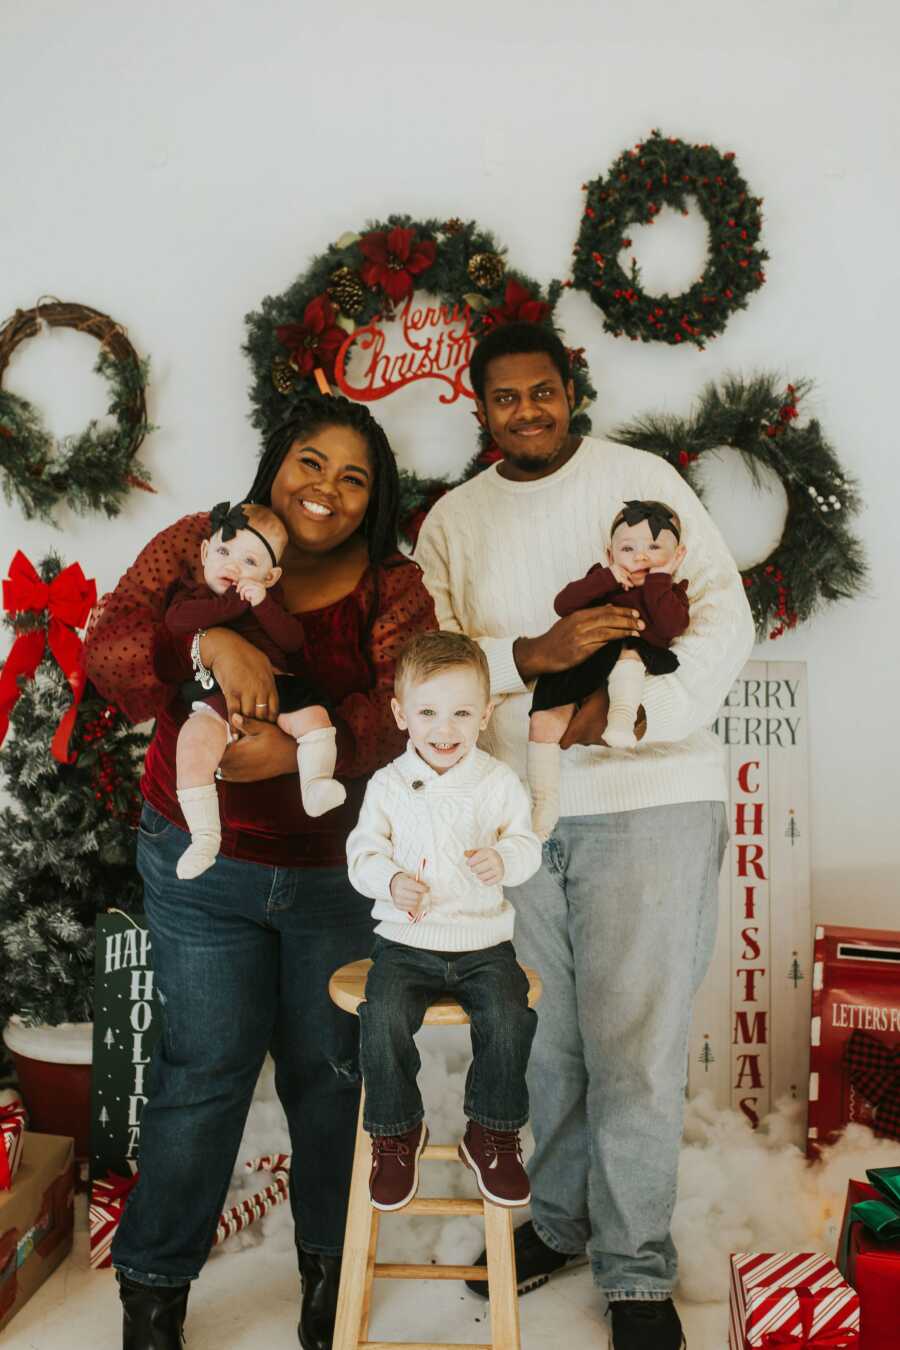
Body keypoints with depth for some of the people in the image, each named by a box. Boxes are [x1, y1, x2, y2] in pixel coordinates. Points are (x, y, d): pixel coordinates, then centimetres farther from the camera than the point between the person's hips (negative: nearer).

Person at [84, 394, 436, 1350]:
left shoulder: (394, 591, -5)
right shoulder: (200, 546, -4)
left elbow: (401, 713, -19)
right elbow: (106, 644, -17)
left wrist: (301, 749, -38)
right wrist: (210, 642, -37)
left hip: (337, 870, 1)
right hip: (199, 864, -1)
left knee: (327, 1064, 13)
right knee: (207, 1065, 4)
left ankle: (328, 1256, 38)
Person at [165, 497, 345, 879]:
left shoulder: (270, 600, 22)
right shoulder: (193, 591, 17)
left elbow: (294, 640, 5)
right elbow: (176, 618, -8)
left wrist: (262, 604, -9)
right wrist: (234, 604, -10)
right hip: (215, 694, -2)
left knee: (314, 714, -21)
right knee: (193, 744, -25)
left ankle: (316, 785, -21)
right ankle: (204, 836, -25)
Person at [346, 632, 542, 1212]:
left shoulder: (499, 782, 0)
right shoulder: (388, 785, 0)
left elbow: (527, 843, 4)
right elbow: (364, 852, 2)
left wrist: (504, 859, -19)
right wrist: (390, 881, -19)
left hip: (484, 942, 0)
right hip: (405, 942, 0)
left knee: (508, 1016, -21)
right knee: (384, 1016, -23)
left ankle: (493, 1133, 4)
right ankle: (397, 1130, 4)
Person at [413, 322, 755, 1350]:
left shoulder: (643, 480, 4)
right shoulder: (452, 520, 11)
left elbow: (723, 617, -3)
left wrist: (628, 704, -19)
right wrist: (533, 654, -18)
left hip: (646, 798, -2)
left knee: (634, 1043, 1)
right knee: (542, 1038, 12)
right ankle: (558, 1220, 35)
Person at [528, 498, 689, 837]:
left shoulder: (671, 593, 10)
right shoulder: (602, 580, 14)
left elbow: (671, 626, -13)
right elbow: (563, 604, -2)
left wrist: (658, 579, -9)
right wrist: (607, 578, -10)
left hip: (635, 670, -2)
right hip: (581, 669, 2)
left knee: (627, 651, -34)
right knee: (543, 718, -14)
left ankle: (622, 718, -39)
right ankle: (544, 802, -6)